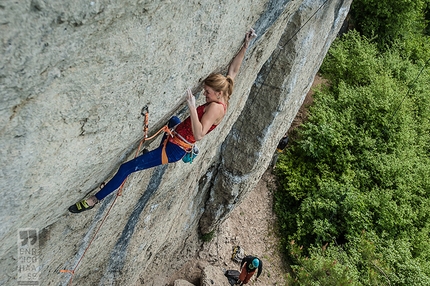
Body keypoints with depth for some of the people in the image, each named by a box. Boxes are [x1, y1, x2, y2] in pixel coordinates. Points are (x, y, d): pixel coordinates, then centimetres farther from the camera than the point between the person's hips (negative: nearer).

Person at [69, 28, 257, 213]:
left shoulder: (215, 107, -25)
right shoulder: (221, 100, 0)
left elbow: (199, 134, -37)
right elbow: (233, 71, 7)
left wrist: (192, 106, -41)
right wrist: (245, 46, 3)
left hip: (174, 149, -10)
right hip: (176, 141, 10)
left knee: (126, 168, -6)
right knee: (172, 120, 45)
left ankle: (95, 199, 9)